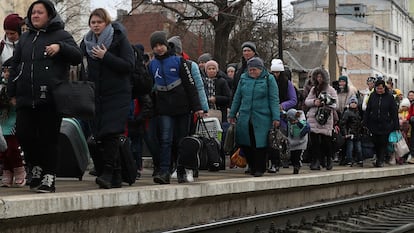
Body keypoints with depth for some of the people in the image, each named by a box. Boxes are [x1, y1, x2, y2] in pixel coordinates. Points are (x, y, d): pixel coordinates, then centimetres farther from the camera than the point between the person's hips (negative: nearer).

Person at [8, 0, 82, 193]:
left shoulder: (61, 36, 5)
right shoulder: (25, 38, 18)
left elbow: (77, 57, -4)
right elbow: (15, 66, 21)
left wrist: (60, 47, -22)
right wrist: (12, 92, 16)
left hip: (50, 98, -4)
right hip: (25, 97, 4)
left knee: (48, 138, -2)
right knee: (23, 134, -2)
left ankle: (49, 177, 6)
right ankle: (37, 167, 21)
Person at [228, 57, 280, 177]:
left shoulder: (268, 79, 0)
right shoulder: (244, 78, 11)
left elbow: (274, 99, -2)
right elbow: (237, 97, 18)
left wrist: (276, 117, -8)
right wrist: (232, 114, 17)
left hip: (262, 118, -4)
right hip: (245, 117, 4)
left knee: (260, 144, -4)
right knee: (244, 143, 3)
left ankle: (259, 169, 7)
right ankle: (252, 166, 19)